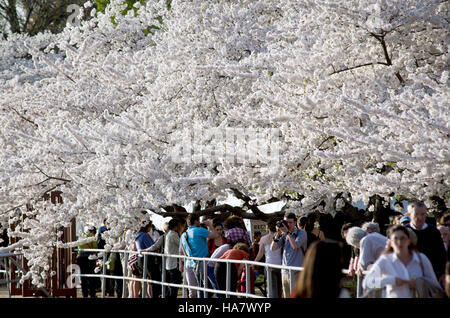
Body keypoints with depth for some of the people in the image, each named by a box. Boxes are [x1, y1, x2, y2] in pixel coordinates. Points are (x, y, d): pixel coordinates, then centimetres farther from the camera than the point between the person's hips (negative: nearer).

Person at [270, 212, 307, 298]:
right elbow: (272, 248, 5)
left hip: (296, 272, -5)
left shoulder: (301, 233, -1)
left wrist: (287, 232, -14)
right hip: (285, 272, 5)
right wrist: (278, 233, -3)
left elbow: (295, 246, -17)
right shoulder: (283, 236, 11)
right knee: (286, 296, 9)